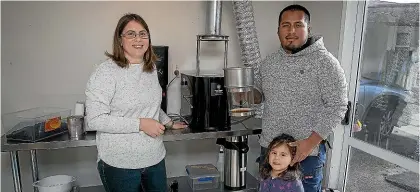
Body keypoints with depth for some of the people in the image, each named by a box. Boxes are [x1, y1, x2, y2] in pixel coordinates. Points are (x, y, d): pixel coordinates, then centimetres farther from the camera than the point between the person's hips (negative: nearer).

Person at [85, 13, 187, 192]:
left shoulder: (151, 68, 6)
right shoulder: (106, 72, -15)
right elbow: (95, 120, -19)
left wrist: (169, 123, 22)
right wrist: (140, 124, -21)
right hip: (120, 164, -6)